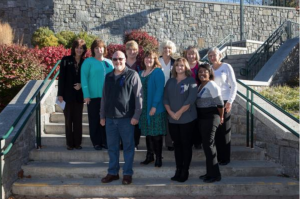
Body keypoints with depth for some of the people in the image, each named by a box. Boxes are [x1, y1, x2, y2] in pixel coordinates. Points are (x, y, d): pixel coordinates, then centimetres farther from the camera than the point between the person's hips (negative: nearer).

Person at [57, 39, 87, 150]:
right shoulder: (66, 60, -2)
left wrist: (81, 85, -11)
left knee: (78, 120, 5)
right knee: (68, 120, 4)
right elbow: (61, 77, -4)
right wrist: (60, 94, -9)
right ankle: (69, 143, 11)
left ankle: (77, 143, 14)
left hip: (79, 95, 2)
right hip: (68, 95, -1)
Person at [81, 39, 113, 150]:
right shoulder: (88, 62, -1)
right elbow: (84, 78, -6)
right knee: (94, 120, 2)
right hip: (94, 96, -4)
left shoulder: (109, 62, 13)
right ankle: (96, 142, 11)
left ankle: (104, 141, 17)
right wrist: (86, 95, -13)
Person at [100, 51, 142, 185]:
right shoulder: (108, 77, 14)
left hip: (126, 118, -5)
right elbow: (104, 97, 17)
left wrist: (136, 115, -13)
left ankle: (127, 173, 13)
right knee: (112, 147, 10)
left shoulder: (132, 75, -3)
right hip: (110, 118, 5)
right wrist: (102, 115, 14)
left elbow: (138, 96, -7)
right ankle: (113, 172, 21)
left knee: (128, 146, 3)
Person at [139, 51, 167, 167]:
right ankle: (149, 155, 21)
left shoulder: (158, 72, -6)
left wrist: (155, 105, -20)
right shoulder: (141, 73, 15)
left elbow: (159, 89, -13)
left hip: (155, 108, -6)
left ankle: (158, 158, 6)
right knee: (147, 133, 11)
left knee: (156, 134, -2)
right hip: (144, 108, 6)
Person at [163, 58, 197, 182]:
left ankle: (185, 172, 8)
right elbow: (165, 98, 6)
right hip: (172, 119, 5)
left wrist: (179, 113, -16)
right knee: (177, 144, 9)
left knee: (186, 145, 2)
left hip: (187, 119, -4)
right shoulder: (170, 81, 11)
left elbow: (191, 99, -14)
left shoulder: (191, 81, -3)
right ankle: (178, 170, 16)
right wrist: (170, 112, -8)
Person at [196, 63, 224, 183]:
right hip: (202, 117, 9)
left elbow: (220, 103, -14)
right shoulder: (200, 86, 12)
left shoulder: (212, 85, -13)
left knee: (208, 144, -7)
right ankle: (210, 173, 21)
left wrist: (221, 117, -5)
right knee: (207, 144, 12)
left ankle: (214, 174, 2)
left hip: (211, 117, -9)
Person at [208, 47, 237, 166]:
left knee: (224, 130, 0)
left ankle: (225, 158, 8)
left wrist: (230, 101, -9)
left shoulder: (226, 67, 2)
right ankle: (216, 156, 11)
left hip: (223, 102, -3)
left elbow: (233, 85, 0)